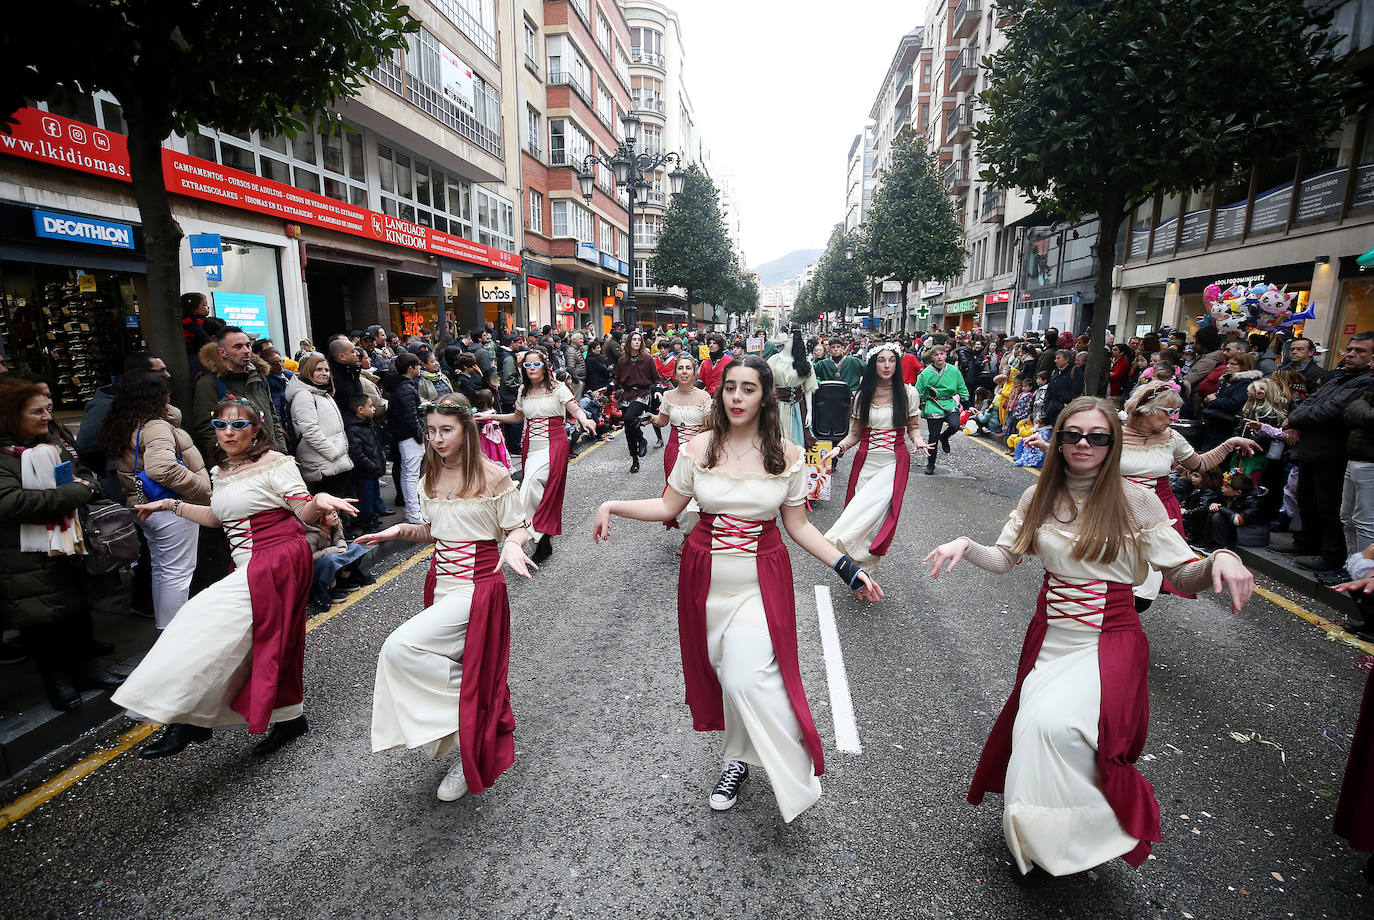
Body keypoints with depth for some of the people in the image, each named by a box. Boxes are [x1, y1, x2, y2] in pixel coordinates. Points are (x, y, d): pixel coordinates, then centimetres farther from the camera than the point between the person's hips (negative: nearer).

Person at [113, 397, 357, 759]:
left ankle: (188, 721, -1)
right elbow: (216, 517, 27)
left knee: (209, 627, -12)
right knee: (271, 644, 12)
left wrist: (319, 501, -36)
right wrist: (170, 505, 26)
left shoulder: (275, 463, -10)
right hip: (249, 567, 8)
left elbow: (304, 513, -14)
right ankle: (289, 718, 25)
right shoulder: (220, 472, 14)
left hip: (277, 561, -8)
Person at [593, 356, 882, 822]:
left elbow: (798, 525, 1)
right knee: (723, 672, 12)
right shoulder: (698, 449, -3)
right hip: (706, 577, 2)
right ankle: (739, 758, 35)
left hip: (760, 579, -2)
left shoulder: (787, 455, -5)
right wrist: (613, 506, -7)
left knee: (749, 677, -12)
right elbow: (667, 506, 4)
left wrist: (847, 567, -5)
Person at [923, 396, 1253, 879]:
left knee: (1057, 724, -25)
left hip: (1110, 641, -3)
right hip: (1050, 638, 4)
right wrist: (965, 545, -14)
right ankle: (1033, 839, 23)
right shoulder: (1039, 498, 3)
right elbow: (1003, 559, 5)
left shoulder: (1136, 501, -5)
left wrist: (1222, 558, -26)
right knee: (1035, 726, -5)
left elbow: (1184, 574, -4)